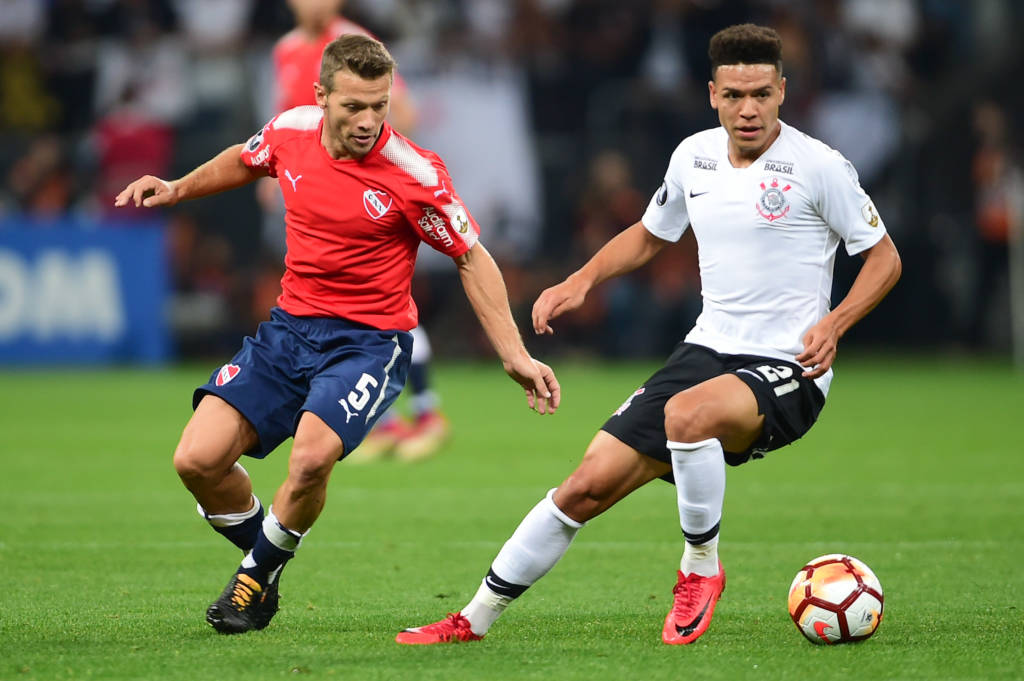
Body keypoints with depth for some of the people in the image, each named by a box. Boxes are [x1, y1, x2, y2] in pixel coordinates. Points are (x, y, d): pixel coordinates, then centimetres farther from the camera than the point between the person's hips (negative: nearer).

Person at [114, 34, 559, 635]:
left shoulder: (415, 173, -16)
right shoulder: (290, 133, -3)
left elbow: (472, 259, -5)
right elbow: (244, 161, 23)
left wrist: (514, 355, -8)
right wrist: (177, 189, 14)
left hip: (370, 341, -4)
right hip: (290, 328, 5)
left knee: (312, 457, -31)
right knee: (198, 460, -11)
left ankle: (260, 573, -1)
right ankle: (263, 552, 18)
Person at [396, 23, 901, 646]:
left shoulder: (818, 166, -11)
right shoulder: (694, 156, 7)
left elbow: (884, 257, -4)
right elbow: (649, 235, 25)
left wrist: (833, 324, -19)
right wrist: (581, 281, 9)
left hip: (787, 369, -6)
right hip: (708, 351, 6)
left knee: (686, 412, -38)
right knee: (590, 484, -1)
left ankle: (701, 568, -15)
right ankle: (476, 618, 11)